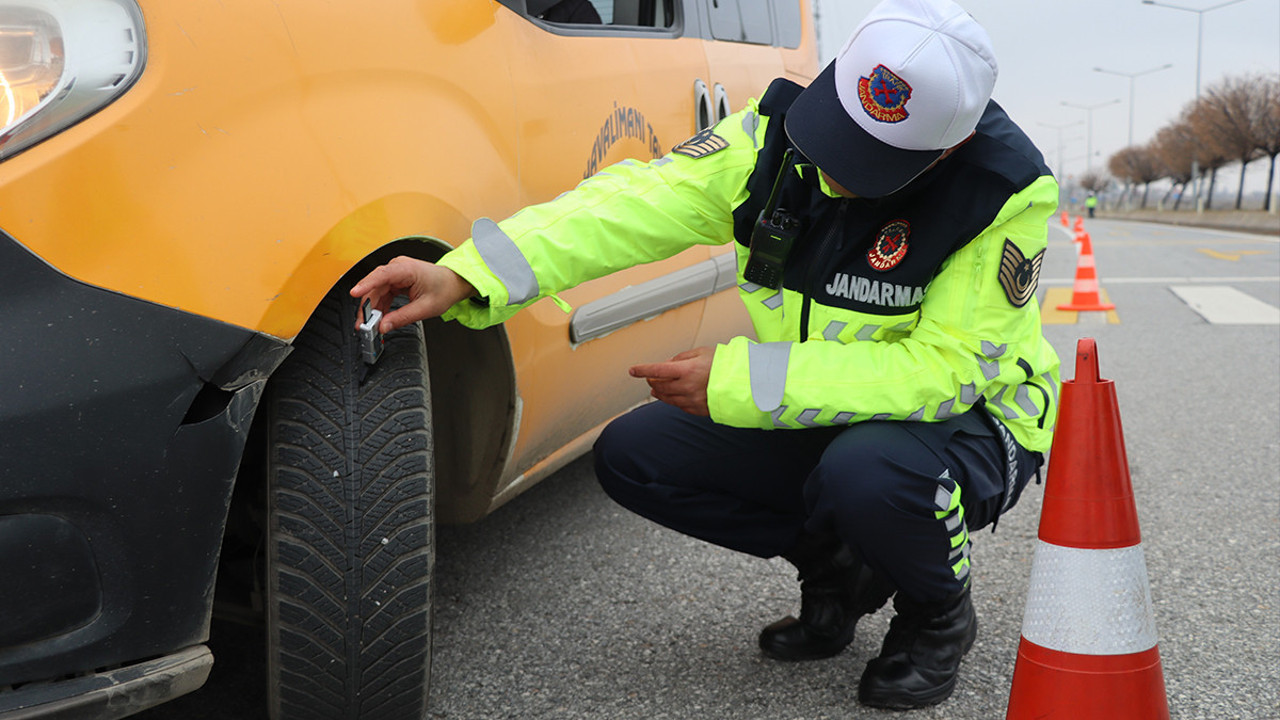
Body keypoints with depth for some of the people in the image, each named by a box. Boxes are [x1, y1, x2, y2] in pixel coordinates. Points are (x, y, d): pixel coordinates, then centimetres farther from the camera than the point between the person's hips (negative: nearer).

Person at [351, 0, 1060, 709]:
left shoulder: (1004, 192, -26)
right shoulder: (779, 132, -14)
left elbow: (945, 368, -30)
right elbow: (636, 203, -21)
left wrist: (738, 381, -34)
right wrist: (462, 277, -34)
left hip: (972, 421, -5)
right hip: (820, 417, 5)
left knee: (865, 470, -39)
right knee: (632, 454, -9)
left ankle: (938, 611, -2)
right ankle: (837, 570, 9)